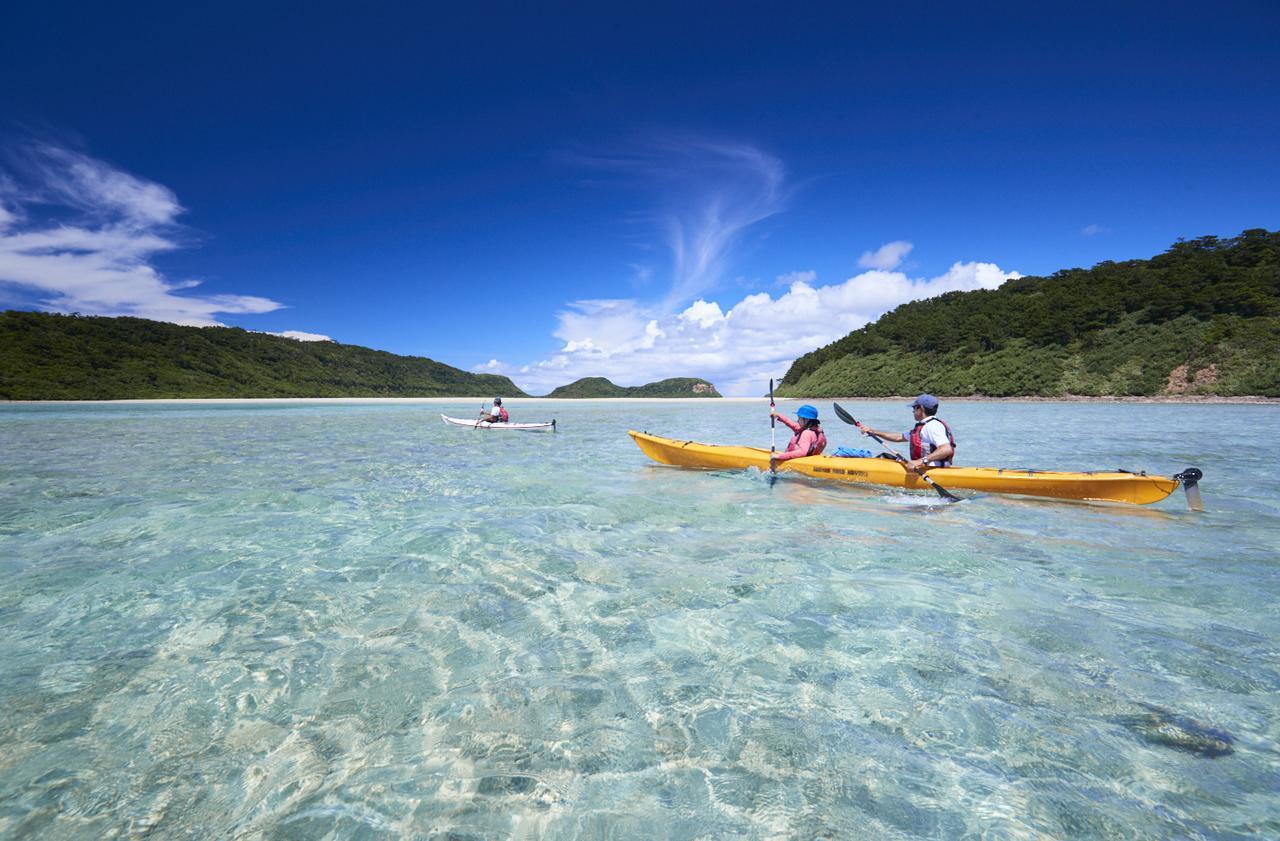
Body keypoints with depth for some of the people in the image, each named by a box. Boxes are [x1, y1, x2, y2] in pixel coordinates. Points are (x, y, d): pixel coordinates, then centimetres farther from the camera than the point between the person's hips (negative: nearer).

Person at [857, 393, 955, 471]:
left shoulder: (932, 426, -13)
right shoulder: (922, 427, 20)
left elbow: (947, 450, -26)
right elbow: (899, 437, 27)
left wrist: (921, 461, -33)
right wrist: (873, 432, 23)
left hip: (931, 470, -10)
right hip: (923, 468, 10)